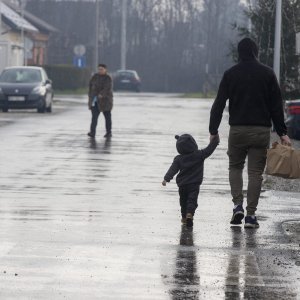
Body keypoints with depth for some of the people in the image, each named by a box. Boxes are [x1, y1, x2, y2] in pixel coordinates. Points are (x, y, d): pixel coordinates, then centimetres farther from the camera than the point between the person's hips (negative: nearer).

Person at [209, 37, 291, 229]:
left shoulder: (230, 74, 1)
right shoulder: (267, 74, 0)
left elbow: (219, 104, -1)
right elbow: (276, 106, 0)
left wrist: (213, 131, 4)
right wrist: (282, 133, 4)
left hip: (237, 130, 0)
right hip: (261, 130, 0)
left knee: (235, 166, 18)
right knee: (256, 172, 4)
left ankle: (238, 205, -1)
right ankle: (251, 215, 0)